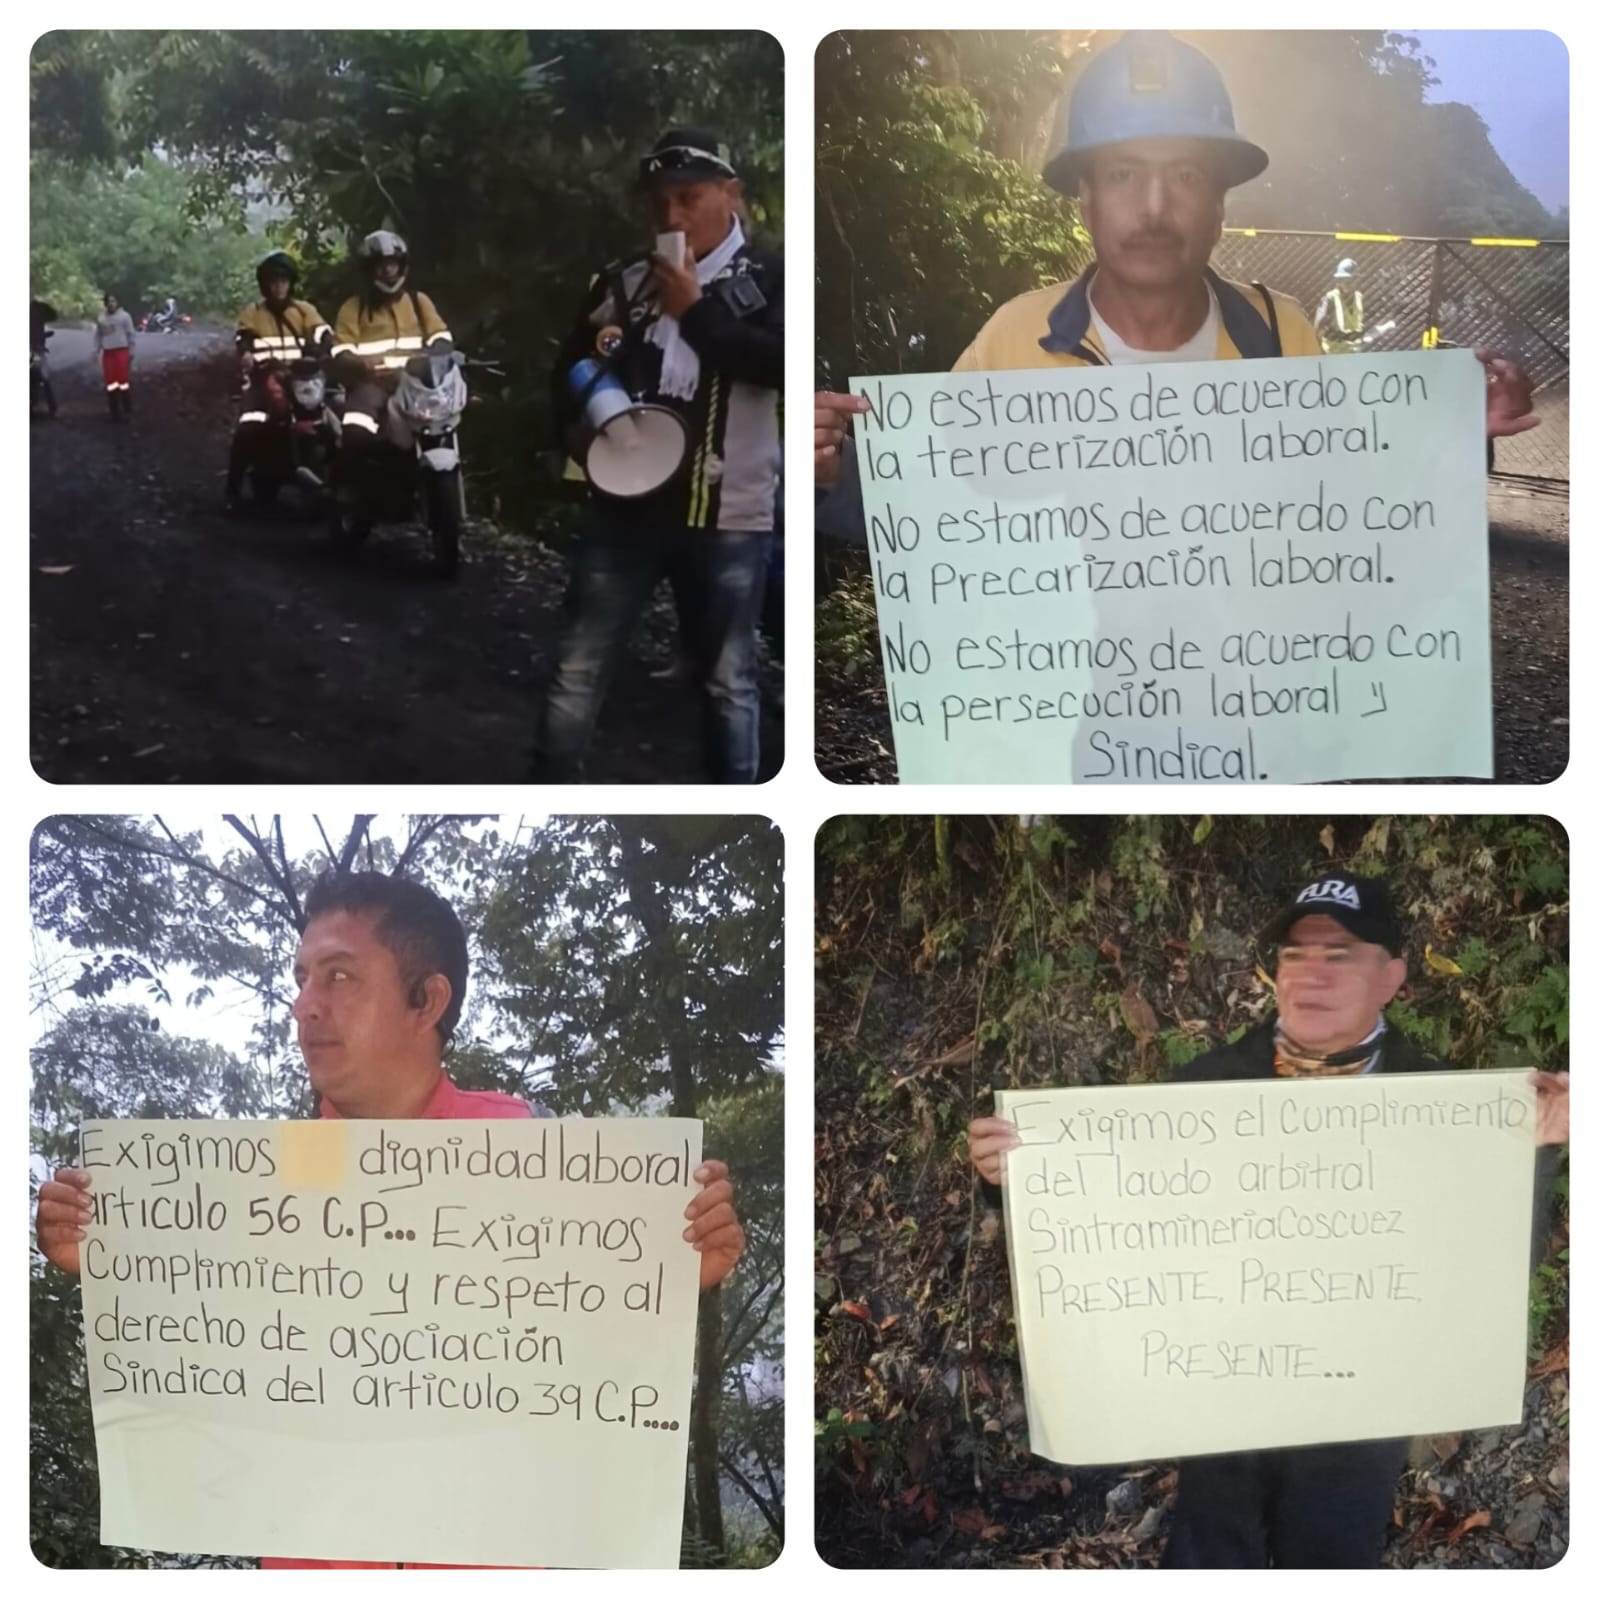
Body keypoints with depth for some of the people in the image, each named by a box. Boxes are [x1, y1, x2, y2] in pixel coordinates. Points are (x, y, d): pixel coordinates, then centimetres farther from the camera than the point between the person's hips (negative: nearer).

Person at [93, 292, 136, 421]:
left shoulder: (124, 316, 0)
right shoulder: (101, 318, 11)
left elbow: (130, 334, -1)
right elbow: (98, 336, 14)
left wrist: (131, 351, -6)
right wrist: (96, 351, 7)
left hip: (122, 351, -4)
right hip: (107, 352, 4)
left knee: (123, 380, -6)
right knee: (110, 382, 5)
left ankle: (127, 410, 1)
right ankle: (115, 412, 13)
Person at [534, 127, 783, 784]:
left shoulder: (769, 277, 0)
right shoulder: (621, 281, 10)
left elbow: (786, 363, -17)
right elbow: (568, 375, 17)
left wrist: (694, 310, -15)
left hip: (727, 515, -3)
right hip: (625, 504, 3)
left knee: (728, 680, 8)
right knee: (577, 670, 3)